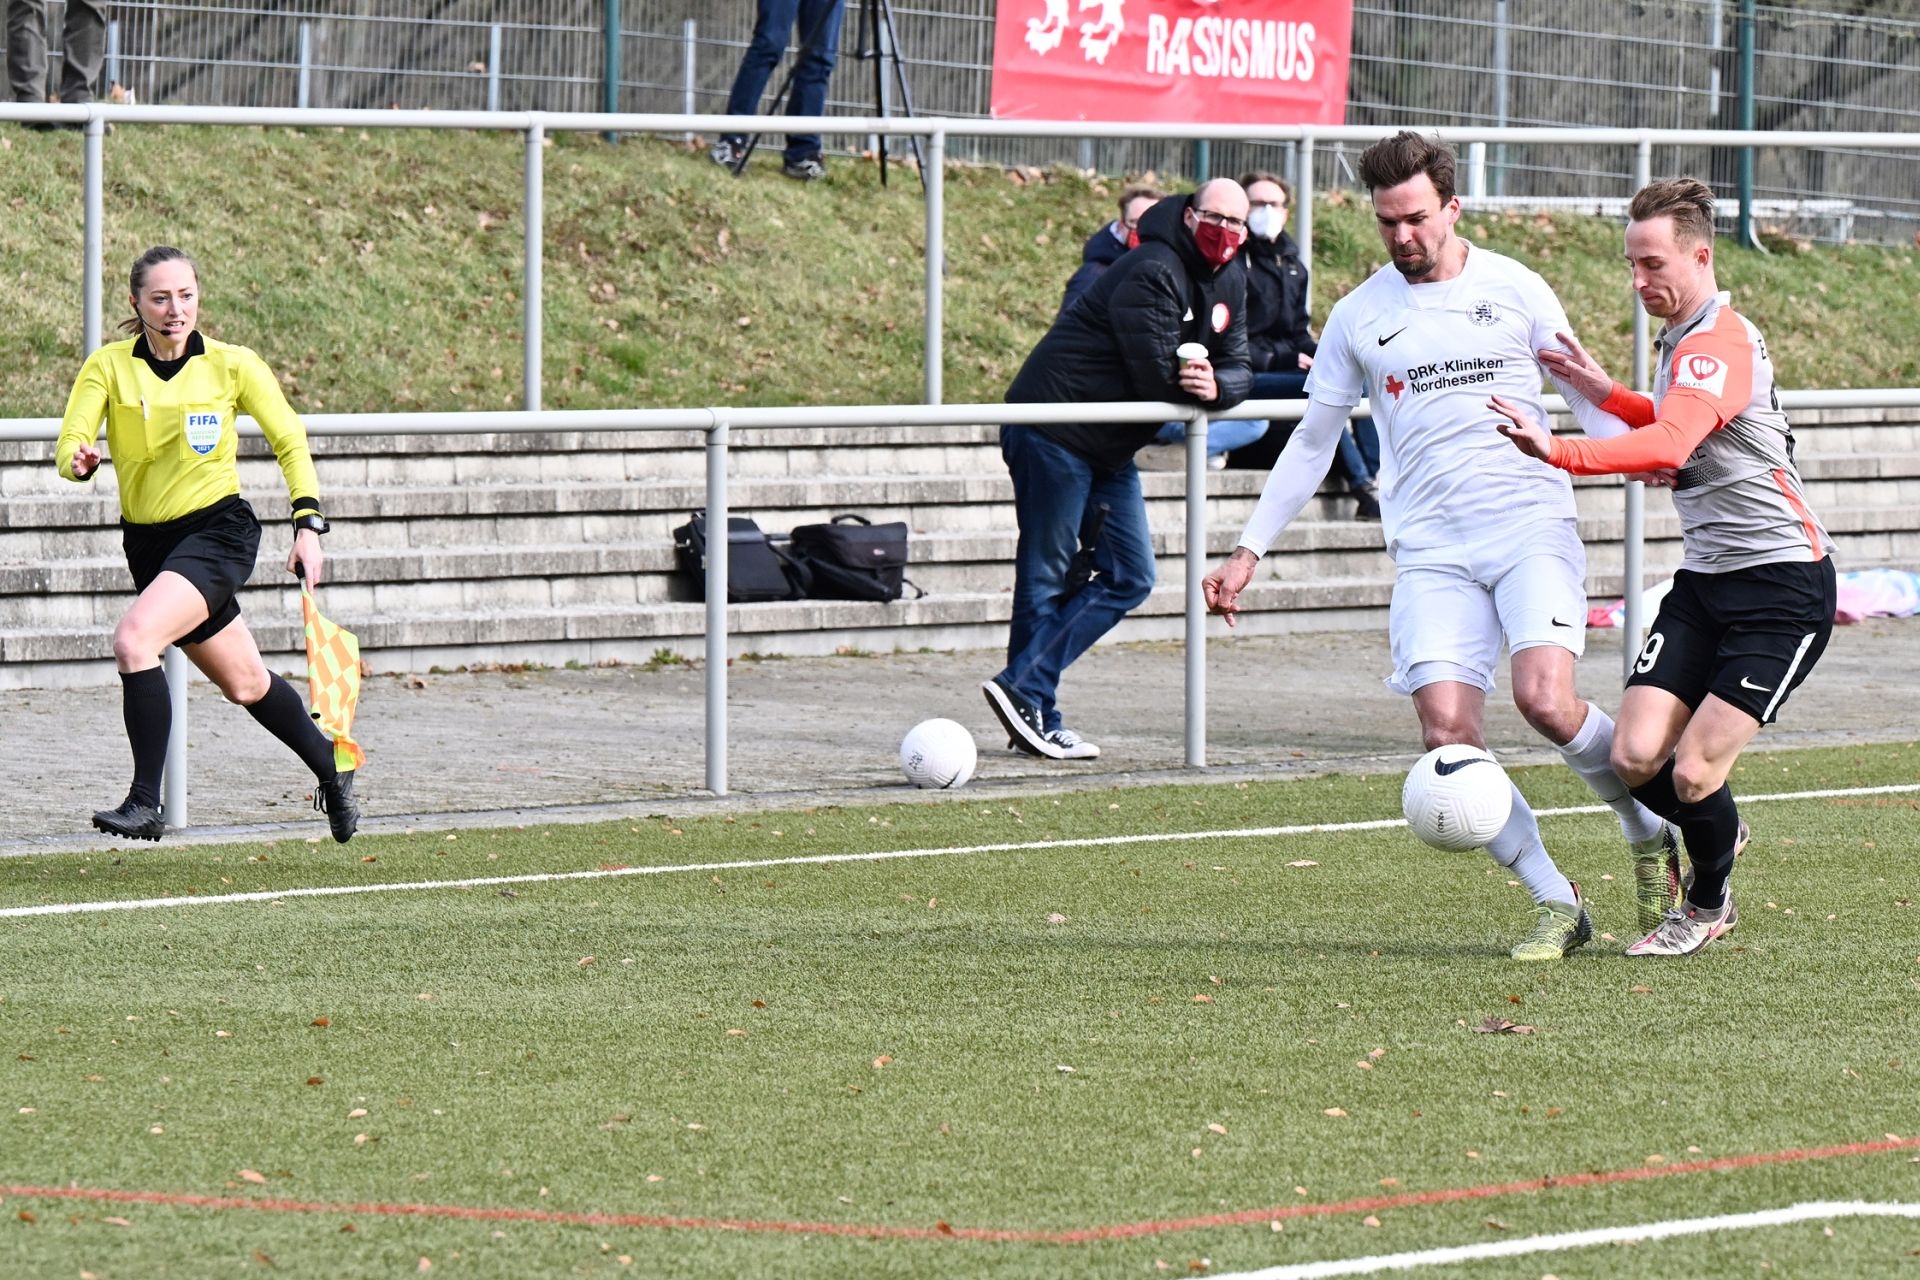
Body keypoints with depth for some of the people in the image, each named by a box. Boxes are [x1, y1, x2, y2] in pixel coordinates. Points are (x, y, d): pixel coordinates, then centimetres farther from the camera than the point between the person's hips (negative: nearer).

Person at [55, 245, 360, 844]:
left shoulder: (233, 365, -6)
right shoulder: (109, 366, -4)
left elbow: (290, 441, 5)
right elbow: (68, 446, -13)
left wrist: (308, 525, -4)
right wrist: (79, 459, -37)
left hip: (218, 530, -4)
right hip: (147, 541, 4)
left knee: (133, 638, -26)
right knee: (245, 683, 16)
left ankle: (146, 804, -21)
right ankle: (329, 766, 42)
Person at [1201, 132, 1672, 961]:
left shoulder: (1513, 289, 5)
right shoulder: (1358, 317, 10)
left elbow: (1589, 399, 13)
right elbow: (1311, 443, 19)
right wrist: (1249, 551, 16)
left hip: (1531, 526, -2)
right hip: (1430, 548, 2)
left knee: (1545, 700, -23)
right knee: (1448, 734, -15)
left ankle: (1650, 829, 6)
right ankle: (1556, 905, -3)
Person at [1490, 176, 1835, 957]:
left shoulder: (1721, 344, -20)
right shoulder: (1682, 339, 11)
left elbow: (1669, 444, -39)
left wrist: (1559, 453, -52)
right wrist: (1605, 393, 12)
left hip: (1781, 585, -9)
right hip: (1704, 576, 9)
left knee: (1693, 772, -12)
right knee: (1636, 758, -6)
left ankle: (1707, 906, 17)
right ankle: (1718, 835, 25)